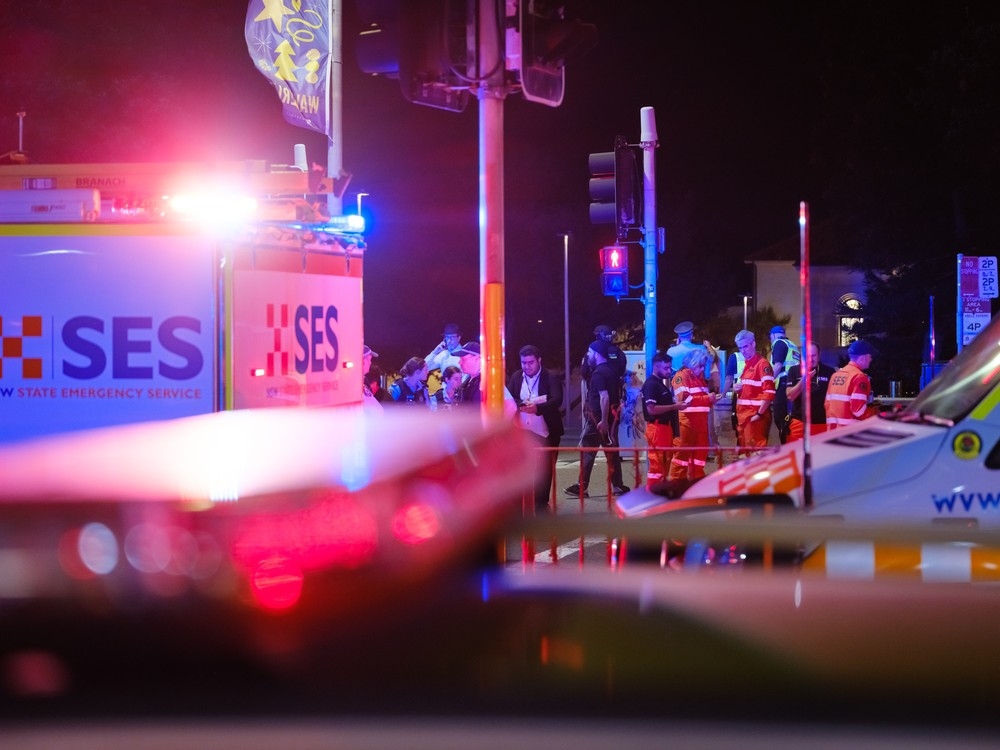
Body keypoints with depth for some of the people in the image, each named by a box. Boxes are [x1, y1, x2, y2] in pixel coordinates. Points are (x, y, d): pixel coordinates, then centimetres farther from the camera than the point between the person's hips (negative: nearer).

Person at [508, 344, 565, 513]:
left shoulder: (550, 377, -7)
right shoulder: (516, 377, 6)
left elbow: (557, 400, -20)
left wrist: (537, 407, -36)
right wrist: (520, 405, -20)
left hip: (545, 432, -3)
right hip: (522, 432, 3)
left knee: (544, 469, 4)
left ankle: (541, 503, 15)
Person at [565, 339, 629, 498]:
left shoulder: (598, 373, -16)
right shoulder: (612, 370, 11)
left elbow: (604, 397, -25)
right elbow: (617, 394, 18)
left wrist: (603, 421, -26)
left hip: (598, 418, -8)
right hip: (611, 416, 8)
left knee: (587, 451, -2)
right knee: (612, 450, 10)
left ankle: (582, 487, 0)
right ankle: (617, 485, 10)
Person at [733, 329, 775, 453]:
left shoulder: (762, 364, -11)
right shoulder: (746, 365, 19)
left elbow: (769, 392, -20)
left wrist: (759, 414, -21)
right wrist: (736, 388, 9)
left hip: (755, 416, -10)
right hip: (744, 414, 10)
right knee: (745, 451, 12)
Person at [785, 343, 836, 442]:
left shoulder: (829, 371, 1)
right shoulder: (794, 370, 2)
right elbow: (790, 396, -4)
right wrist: (804, 379, -16)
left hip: (823, 423, 0)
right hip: (800, 422, 0)